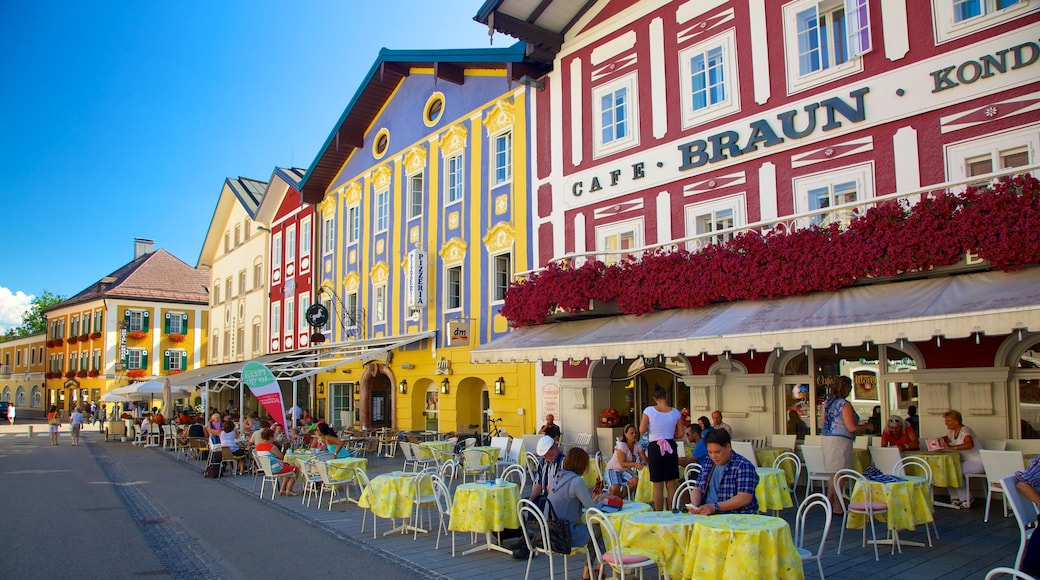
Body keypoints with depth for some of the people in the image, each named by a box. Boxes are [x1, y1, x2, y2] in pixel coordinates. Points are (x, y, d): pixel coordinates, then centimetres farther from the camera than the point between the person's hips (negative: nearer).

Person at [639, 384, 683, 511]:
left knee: (658, 486, 4)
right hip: (670, 447, 2)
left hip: (655, 448, -2)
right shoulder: (675, 412, 0)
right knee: (671, 485, 11)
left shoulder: (649, 410, -8)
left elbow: (642, 430, -9)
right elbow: (680, 433, 4)